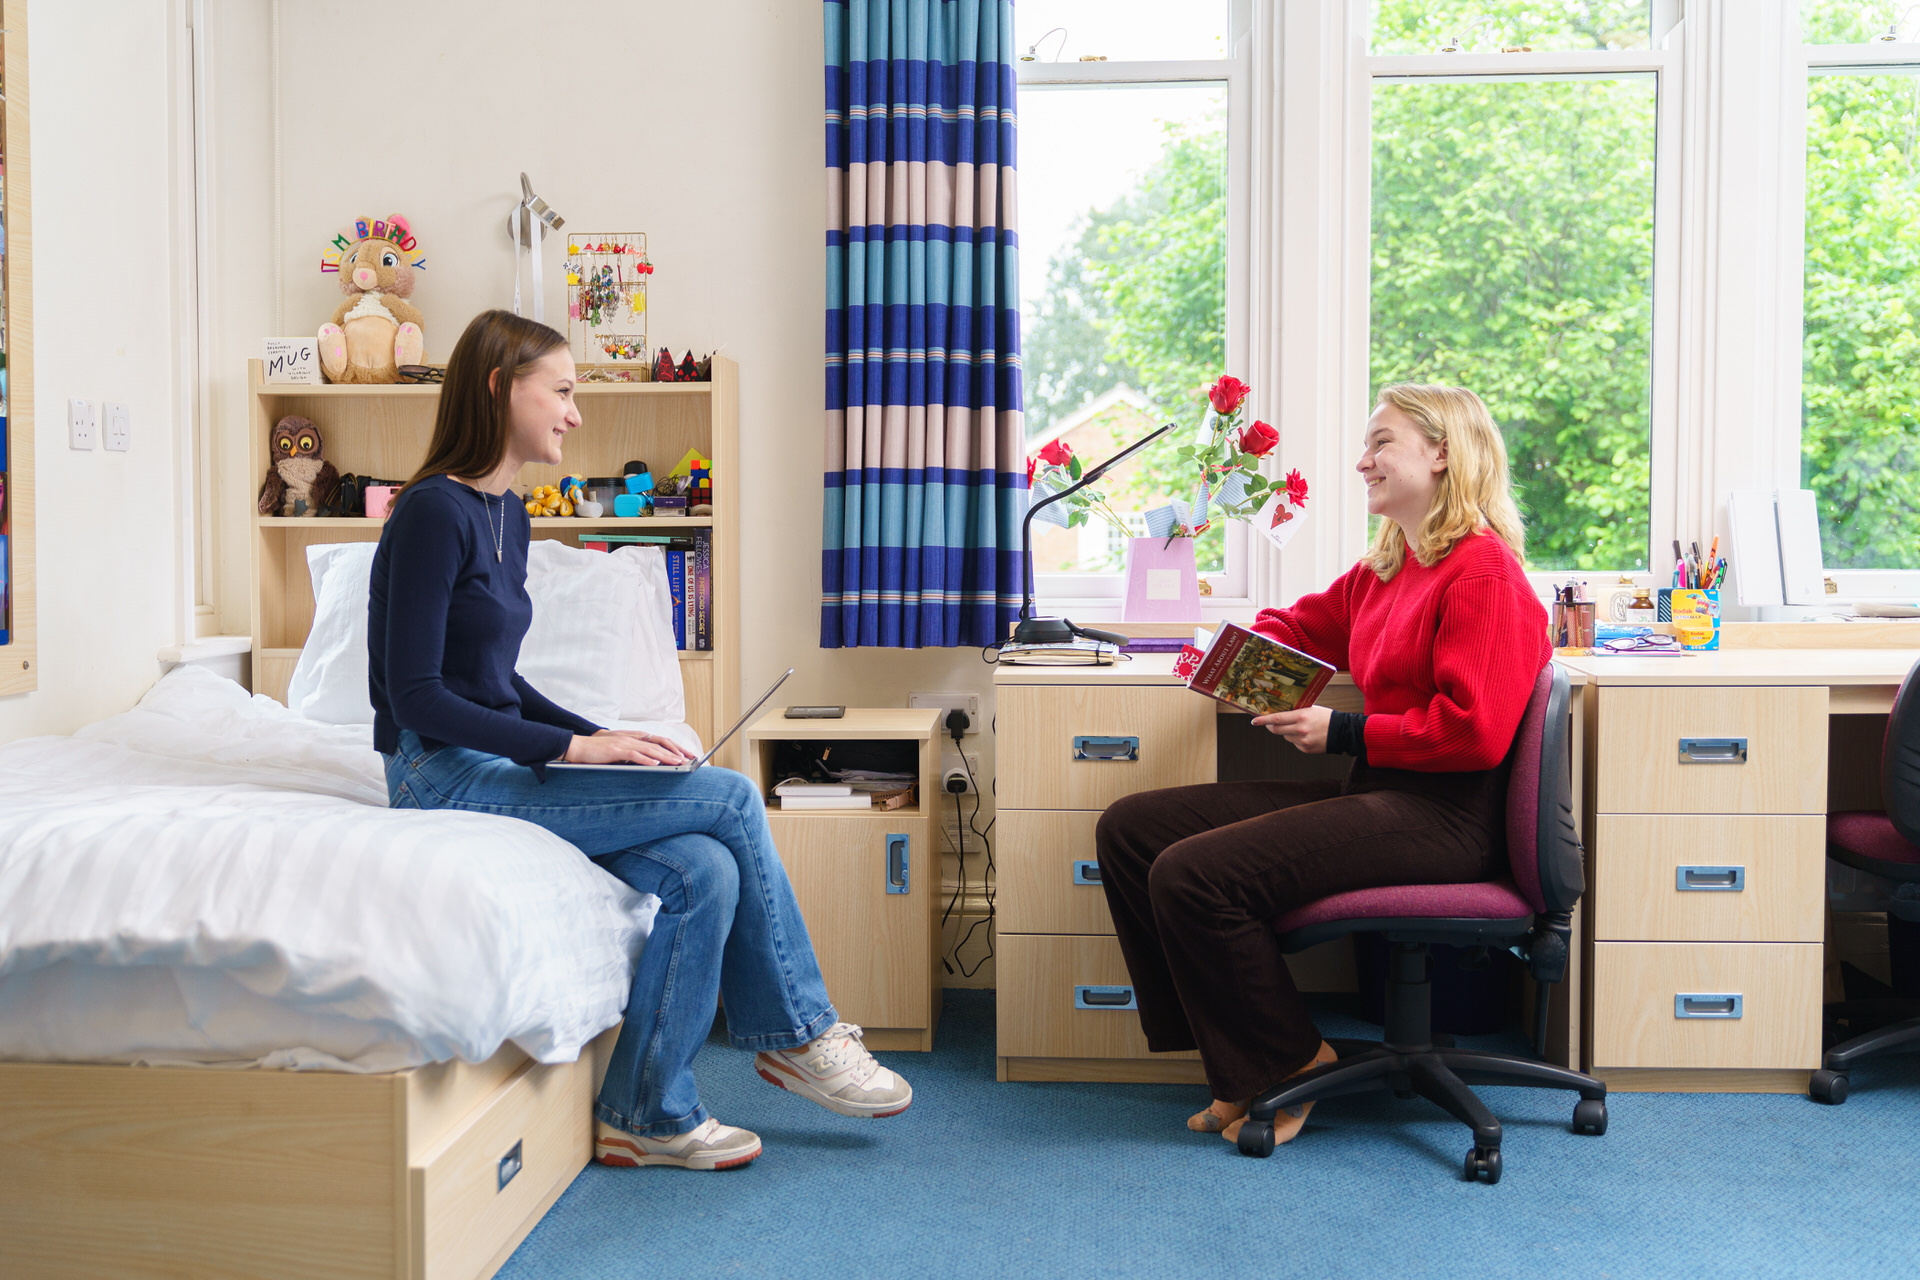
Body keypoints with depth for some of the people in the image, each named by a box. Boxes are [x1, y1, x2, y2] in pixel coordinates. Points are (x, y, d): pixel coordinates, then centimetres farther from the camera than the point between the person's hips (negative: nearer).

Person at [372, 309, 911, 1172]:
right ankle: (797, 1035, 1)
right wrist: (574, 748, -19)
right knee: (731, 797, -16)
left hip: (499, 768, 8)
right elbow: (417, 697, -17)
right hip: (445, 776, -8)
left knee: (704, 869, -15)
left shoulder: (508, 514, 14)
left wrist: (604, 741, 5)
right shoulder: (435, 512, -13)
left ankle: (649, 1113, -3)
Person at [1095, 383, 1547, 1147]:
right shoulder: (1382, 570, 17)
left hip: (1440, 817, -10)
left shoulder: (1483, 572, -11)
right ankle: (1239, 1054, 7)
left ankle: (1287, 1064, 0)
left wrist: (1342, 733, -18)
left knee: (1190, 876, -24)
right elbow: (1304, 626, 33)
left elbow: (1473, 730, -20)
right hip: (1373, 796, 10)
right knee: (1129, 830, 3)